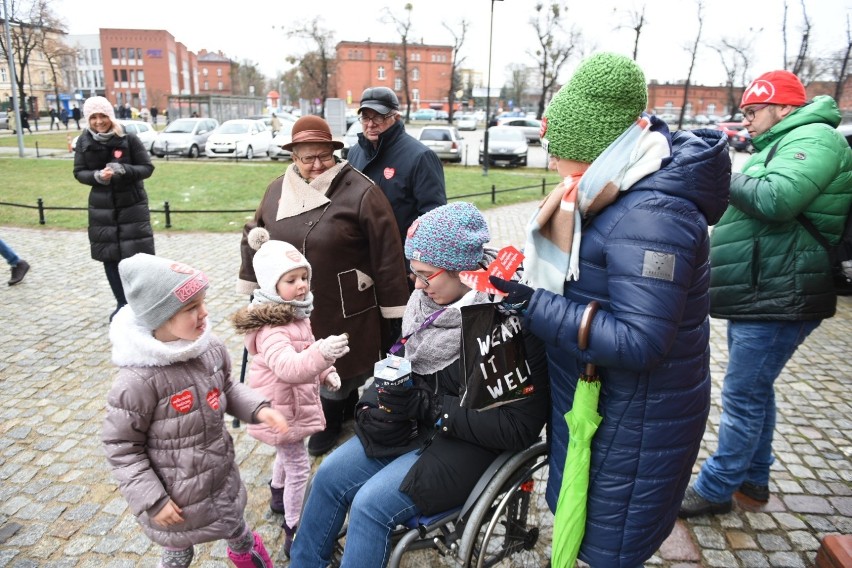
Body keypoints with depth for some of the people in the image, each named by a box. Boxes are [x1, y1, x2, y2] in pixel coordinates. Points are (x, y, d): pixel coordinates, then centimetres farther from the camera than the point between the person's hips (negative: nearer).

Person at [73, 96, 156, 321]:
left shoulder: (128, 139, -8)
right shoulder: (84, 141, 0)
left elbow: (147, 168, -6)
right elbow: (79, 172, 3)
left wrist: (123, 170, -24)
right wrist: (97, 176, -18)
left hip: (132, 205, -3)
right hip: (101, 208, 3)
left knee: (138, 255, -4)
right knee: (109, 256, 8)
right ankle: (122, 303, 22)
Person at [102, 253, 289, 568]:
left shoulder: (211, 347, -13)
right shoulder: (139, 380, -30)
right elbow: (120, 445, -18)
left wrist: (258, 409, -11)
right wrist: (153, 500, -15)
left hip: (222, 476, 5)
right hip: (177, 496, -5)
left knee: (236, 528, 29)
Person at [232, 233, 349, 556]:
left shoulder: (295, 313, 1)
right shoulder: (270, 326, -32)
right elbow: (287, 366, -49)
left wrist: (326, 372, 5)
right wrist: (322, 354, -65)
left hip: (292, 403, 10)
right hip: (281, 409, -10)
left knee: (287, 455, 30)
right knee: (299, 467, 2)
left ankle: (278, 497, 56)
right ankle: (293, 533, 19)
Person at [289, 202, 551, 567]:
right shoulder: (431, 298, -5)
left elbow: (520, 427, -23)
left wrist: (433, 407, -20)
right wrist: (389, 395, -10)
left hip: (468, 444, -7)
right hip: (414, 426, 7)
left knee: (371, 504, -17)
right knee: (329, 476, 1)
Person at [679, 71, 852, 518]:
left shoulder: (814, 138, -11)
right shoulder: (778, 147, 20)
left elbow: (777, 199, -28)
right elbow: (742, 208, 21)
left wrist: (724, 178, -14)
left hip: (779, 302, -10)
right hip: (756, 298, 11)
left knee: (743, 397, -2)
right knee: (755, 391, 19)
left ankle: (715, 489, 10)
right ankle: (754, 477, 33)